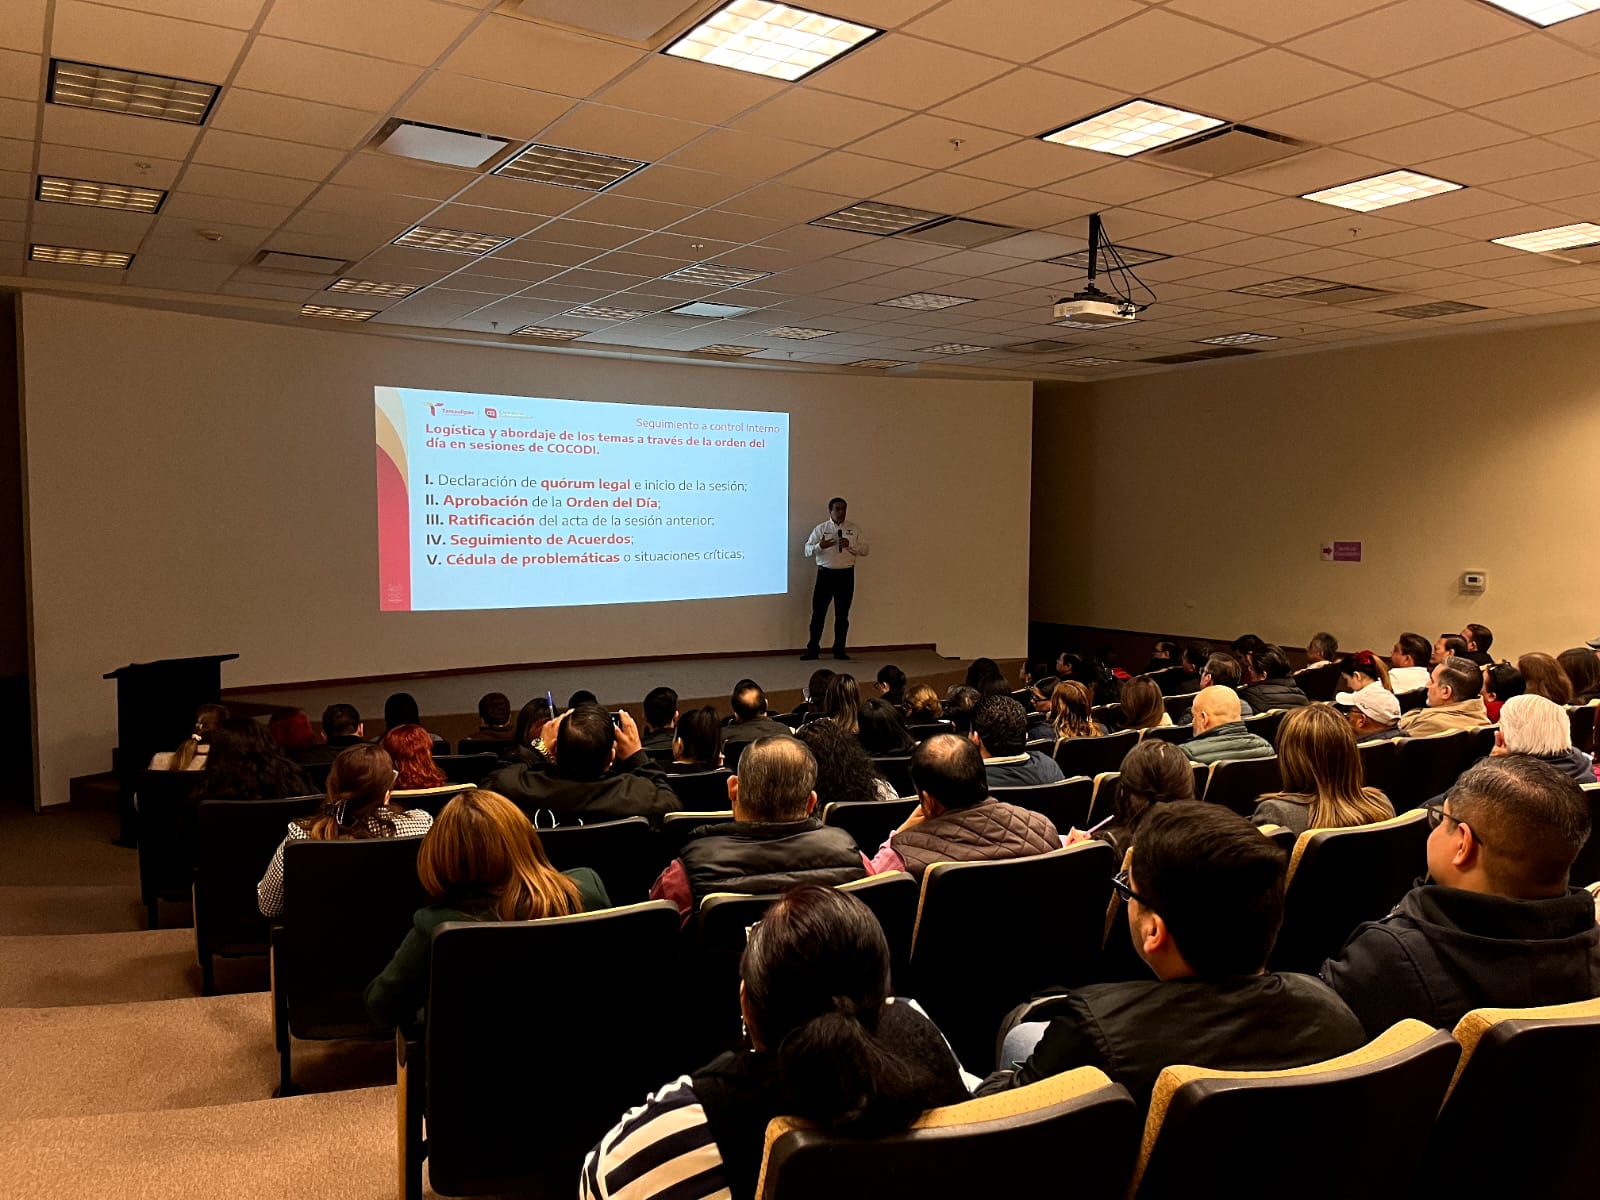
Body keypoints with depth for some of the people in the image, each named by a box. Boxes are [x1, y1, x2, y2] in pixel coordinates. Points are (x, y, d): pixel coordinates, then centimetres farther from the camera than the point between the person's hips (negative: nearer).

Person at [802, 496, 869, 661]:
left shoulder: (854, 529, 6)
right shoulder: (821, 529, 2)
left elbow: (866, 549, 2)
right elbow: (807, 551, -1)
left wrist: (850, 545, -15)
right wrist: (819, 546, -22)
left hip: (846, 575, 1)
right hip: (825, 574, -1)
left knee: (842, 614, 8)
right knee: (818, 612, 0)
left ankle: (839, 650, 18)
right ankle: (813, 650, 8)